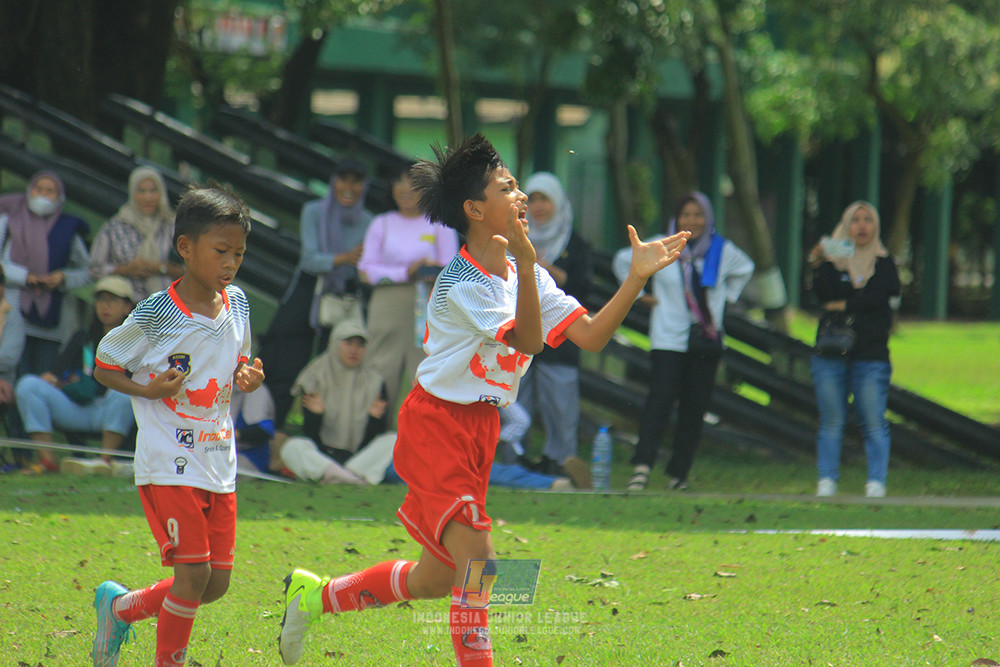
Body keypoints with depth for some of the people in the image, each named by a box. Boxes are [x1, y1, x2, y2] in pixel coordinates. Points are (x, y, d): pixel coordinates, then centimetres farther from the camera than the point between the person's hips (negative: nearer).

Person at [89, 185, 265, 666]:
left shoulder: (237, 305, 6)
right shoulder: (156, 315, -12)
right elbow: (104, 367, -2)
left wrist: (246, 377, -2)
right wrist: (149, 390, -19)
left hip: (218, 463, 6)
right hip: (168, 461, -6)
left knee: (216, 583, 7)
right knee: (193, 571, -14)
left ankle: (121, 607, 29)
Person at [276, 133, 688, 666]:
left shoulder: (525, 276, 6)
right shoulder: (460, 283, -18)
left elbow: (590, 335, 1)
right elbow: (526, 341, -26)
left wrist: (637, 277, -8)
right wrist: (525, 265, -38)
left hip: (479, 428, 8)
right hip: (436, 426, -8)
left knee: (437, 579, 15)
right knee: (477, 562, -17)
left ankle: (315, 595, 33)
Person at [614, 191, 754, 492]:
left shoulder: (722, 251, 6)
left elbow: (744, 269, 28)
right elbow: (623, 261, 16)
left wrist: (727, 296, 16)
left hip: (707, 340, 3)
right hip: (669, 340, -3)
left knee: (694, 410, 0)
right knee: (660, 400, -18)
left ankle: (678, 475, 7)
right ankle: (642, 467, -24)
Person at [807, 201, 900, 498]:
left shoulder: (884, 263, 10)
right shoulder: (832, 259, 9)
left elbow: (880, 296, -7)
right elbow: (824, 295, -7)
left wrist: (844, 304, -7)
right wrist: (818, 267, -22)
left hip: (871, 354, 0)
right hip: (831, 353, 0)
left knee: (874, 422, -5)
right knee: (831, 421, 0)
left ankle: (876, 482, -3)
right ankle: (826, 481, 3)